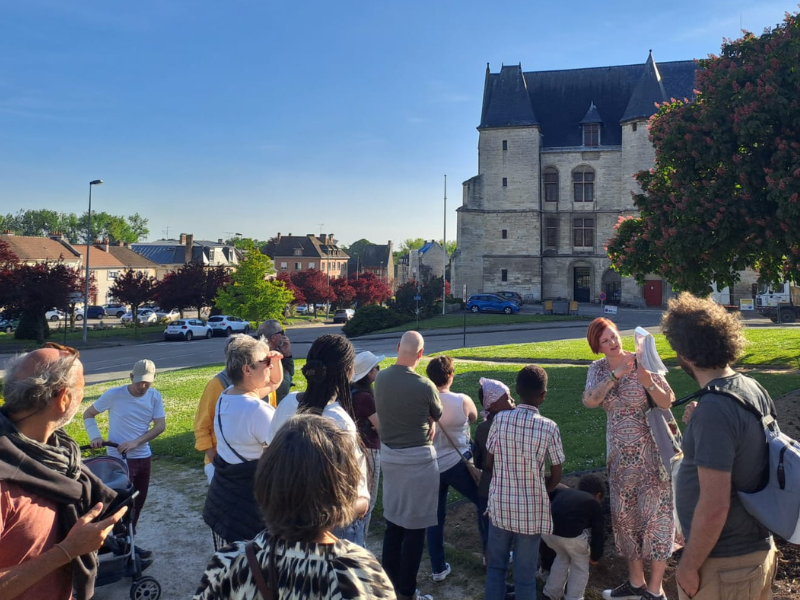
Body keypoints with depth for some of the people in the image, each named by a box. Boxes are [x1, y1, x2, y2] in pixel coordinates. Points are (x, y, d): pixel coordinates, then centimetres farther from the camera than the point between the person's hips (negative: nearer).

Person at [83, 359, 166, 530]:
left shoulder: (155, 396, -5)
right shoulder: (113, 395, -15)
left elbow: (161, 425, -7)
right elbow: (88, 415, -2)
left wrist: (136, 442, -20)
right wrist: (95, 436, -18)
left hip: (143, 457, 5)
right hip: (119, 458, -4)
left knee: (139, 502, 15)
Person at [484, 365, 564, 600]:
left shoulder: (499, 419, -10)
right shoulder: (549, 428, -15)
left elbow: (489, 461, 2)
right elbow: (556, 477, -6)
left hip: (500, 503, 2)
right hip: (532, 509, -2)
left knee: (496, 565, 19)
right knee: (525, 573, 12)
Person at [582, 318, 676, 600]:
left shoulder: (641, 361, -12)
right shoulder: (598, 368, -1)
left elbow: (667, 402, -13)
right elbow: (589, 401, -18)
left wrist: (648, 381, -31)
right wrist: (616, 375, -27)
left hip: (650, 450, -4)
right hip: (620, 452, 5)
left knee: (654, 513, 4)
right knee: (625, 514, 13)